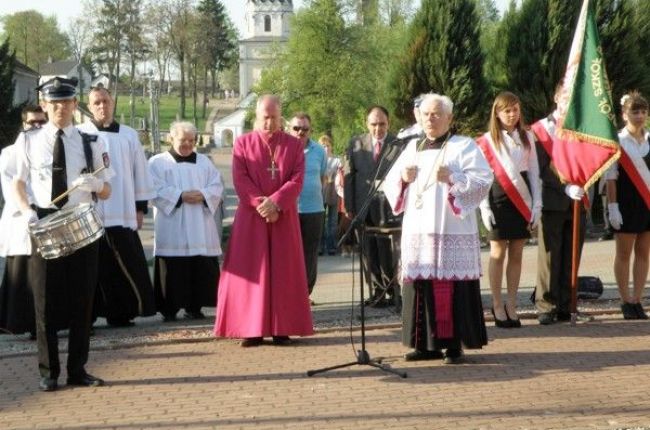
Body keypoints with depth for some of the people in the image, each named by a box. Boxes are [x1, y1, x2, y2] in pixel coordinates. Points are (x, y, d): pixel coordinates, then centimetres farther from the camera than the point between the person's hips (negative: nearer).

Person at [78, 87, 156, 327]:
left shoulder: (129, 135, 11)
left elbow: (140, 172, 13)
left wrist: (141, 207, 9)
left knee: (125, 265, 2)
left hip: (122, 214, 3)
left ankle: (120, 313, 11)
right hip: (90, 213, -3)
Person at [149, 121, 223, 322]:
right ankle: (170, 309, 1)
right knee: (173, 269, -6)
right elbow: (156, 190, -6)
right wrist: (180, 196, -17)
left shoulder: (204, 162, 17)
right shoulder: (157, 162, 6)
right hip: (172, 229, -3)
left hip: (200, 229, 3)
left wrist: (203, 195, -12)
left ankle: (194, 307, 10)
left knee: (201, 268, 0)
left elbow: (217, 186, 8)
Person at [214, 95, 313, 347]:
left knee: (283, 273, 1)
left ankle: (282, 329, 5)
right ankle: (252, 329, 0)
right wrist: (261, 205, -16)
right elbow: (240, 181, -3)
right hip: (251, 218, -1)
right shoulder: (242, 144, 6)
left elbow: (297, 180, -3)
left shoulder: (294, 145, 7)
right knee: (251, 272, -2)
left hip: (284, 218, 1)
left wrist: (275, 202, -18)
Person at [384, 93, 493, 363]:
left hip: (452, 231, -5)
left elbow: (484, 181, -8)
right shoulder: (412, 147, 18)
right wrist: (403, 177, -4)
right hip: (417, 230, 5)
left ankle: (454, 344, -3)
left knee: (451, 287, -7)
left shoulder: (464, 146, 3)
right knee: (420, 284, 2)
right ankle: (427, 343, 9)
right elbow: (390, 183, 18)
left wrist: (453, 178, -21)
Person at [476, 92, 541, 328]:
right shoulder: (487, 141, 0)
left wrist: (537, 204, 3)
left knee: (516, 253, 5)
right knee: (498, 253, 1)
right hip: (498, 199, -3)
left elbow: (534, 172, 9)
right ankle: (497, 305, 8)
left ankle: (511, 305, 12)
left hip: (521, 199, 3)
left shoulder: (527, 138, 9)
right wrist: (484, 208, -9)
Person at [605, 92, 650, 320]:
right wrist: (612, 207, -10)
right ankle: (626, 302, 12)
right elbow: (610, 178, -6)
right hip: (627, 204, -4)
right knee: (624, 254, 4)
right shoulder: (617, 142, -6)